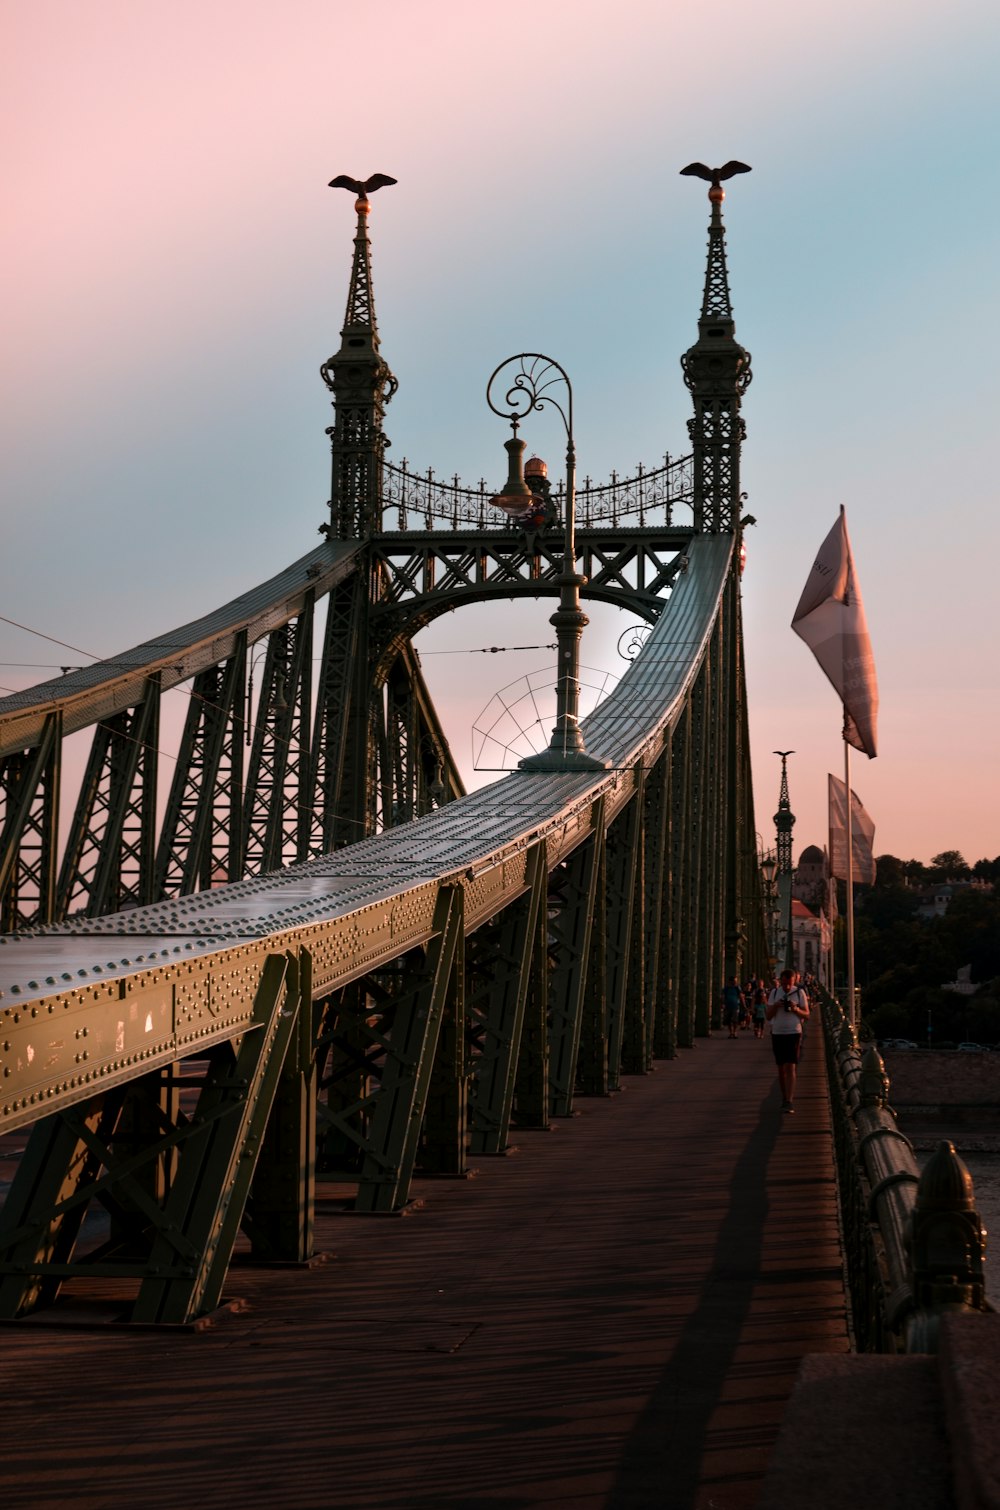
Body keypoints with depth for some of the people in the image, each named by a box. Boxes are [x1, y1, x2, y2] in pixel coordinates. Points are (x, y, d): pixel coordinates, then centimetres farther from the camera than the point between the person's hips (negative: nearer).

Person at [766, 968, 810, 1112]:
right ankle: (785, 1097, 20)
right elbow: (768, 1016, 5)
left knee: (790, 1068, -12)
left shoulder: (799, 993, 0)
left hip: (794, 1033, -3)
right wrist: (775, 1006, -14)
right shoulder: (774, 993, 6)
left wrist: (796, 1009, -17)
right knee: (781, 1069, 9)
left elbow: (806, 1014, 3)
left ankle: (789, 1101, -15)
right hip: (777, 1033, 3)